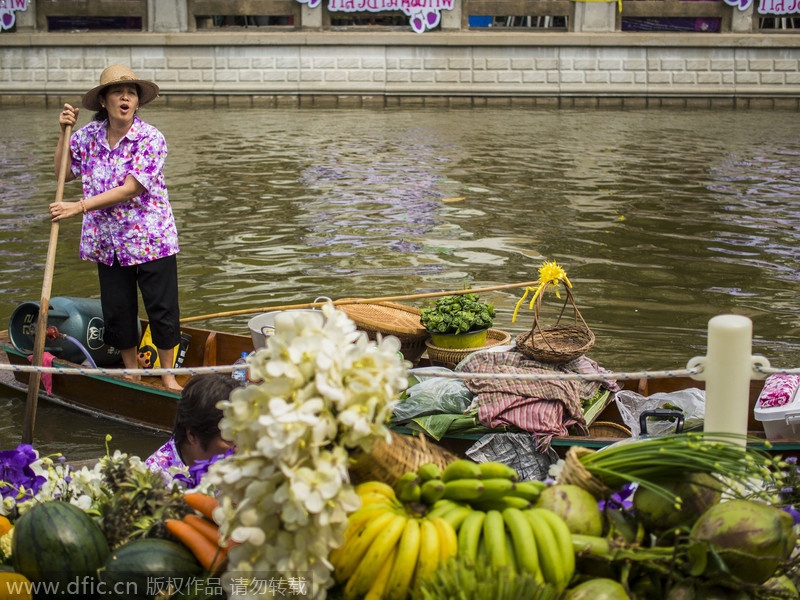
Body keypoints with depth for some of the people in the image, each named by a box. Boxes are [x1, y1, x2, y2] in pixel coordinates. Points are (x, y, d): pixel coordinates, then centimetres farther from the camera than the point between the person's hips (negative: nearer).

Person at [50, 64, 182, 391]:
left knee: (163, 309, 1)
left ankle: (168, 375, 16)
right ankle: (131, 373, 27)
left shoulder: (150, 139, -14)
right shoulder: (87, 136, 0)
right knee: (117, 312, 10)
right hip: (108, 242, 4)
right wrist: (64, 133, -1)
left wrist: (79, 207, -25)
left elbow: (130, 189, -22)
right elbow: (63, 174, 11)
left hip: (151, 240, -4)